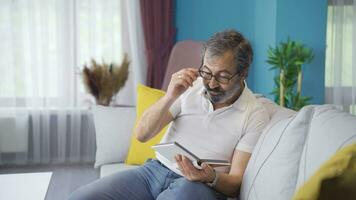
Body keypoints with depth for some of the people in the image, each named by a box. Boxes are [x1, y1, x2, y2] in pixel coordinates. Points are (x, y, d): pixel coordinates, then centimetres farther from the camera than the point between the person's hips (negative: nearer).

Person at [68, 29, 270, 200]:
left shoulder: (255, 115, -6)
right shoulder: (190, 87, 3)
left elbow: (236, 184, -4)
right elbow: (141, 134, 1)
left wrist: (211, 178, -27)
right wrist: (170, 97, -15)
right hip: (155, 170, 3)